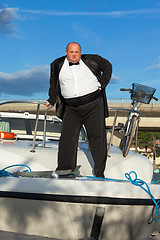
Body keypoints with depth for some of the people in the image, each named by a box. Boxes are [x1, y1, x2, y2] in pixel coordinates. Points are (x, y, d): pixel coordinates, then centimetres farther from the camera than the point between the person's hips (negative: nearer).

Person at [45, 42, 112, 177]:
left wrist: (102, 84, 8)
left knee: (97, 137, -2)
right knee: (67, 138, -4)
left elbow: (107, 66, 18)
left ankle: (99, 172, 7)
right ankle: (64, 169, 7)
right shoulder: (58, 65, 7)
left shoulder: (92, 60, 3)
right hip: (71, 109, 1)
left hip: (93, 105, -1)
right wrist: (51, 100, 15)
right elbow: (54, 83, 21)